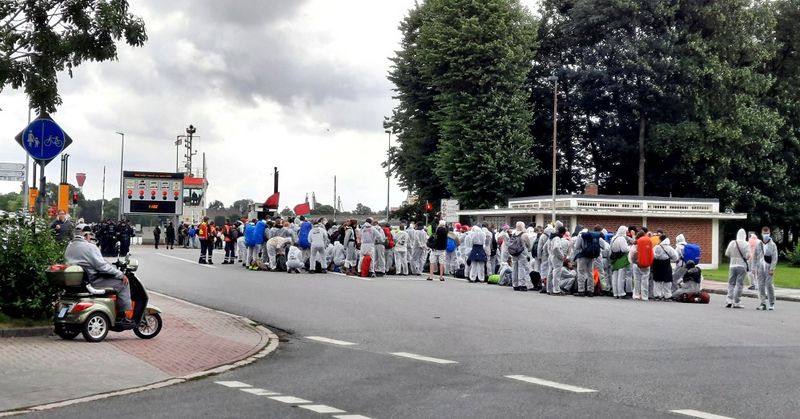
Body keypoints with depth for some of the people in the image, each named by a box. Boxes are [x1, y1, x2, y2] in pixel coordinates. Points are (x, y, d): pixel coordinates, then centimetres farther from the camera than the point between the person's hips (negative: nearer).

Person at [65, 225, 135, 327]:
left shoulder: (69, 247, 13)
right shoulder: (90, 247, -14)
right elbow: (102, 266, -19)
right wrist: (121, 274, -12)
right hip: (92, 281, -10)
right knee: (123, 283, -4)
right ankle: (127, 317, -8)